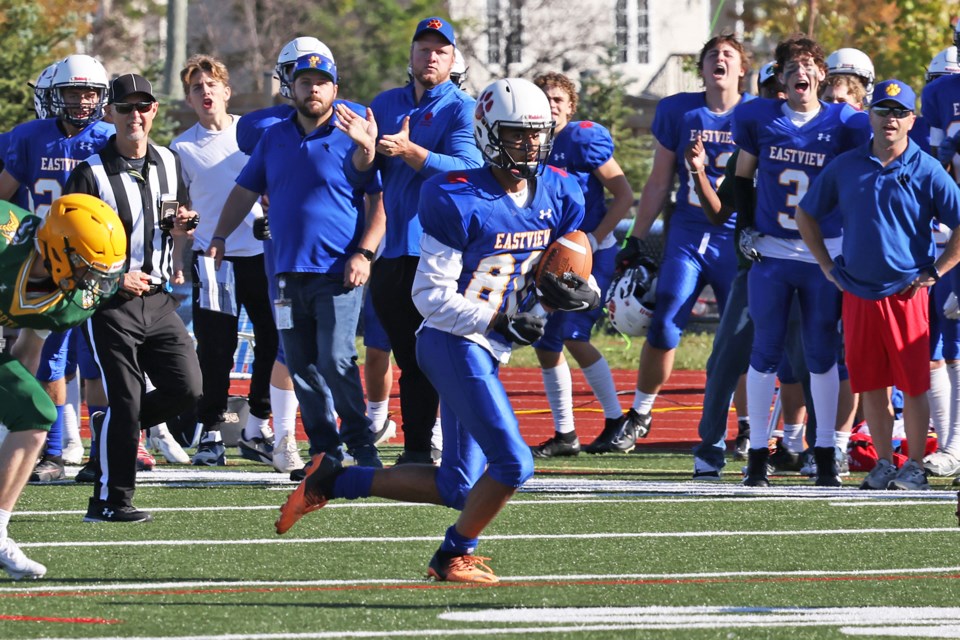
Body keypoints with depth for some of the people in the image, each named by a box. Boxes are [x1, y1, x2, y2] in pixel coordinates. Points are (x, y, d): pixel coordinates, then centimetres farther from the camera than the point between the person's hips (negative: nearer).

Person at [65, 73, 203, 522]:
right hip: (110, 302, -5)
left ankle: (112, 426, 22)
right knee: (124, 400, -7)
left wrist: (181, 226, 0)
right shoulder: (91, 174, -9)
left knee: (186, 388, -2)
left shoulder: (169, 164, 9)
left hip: (159, 299, 6)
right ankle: (109, 502, 1)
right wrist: (114, 277, -16)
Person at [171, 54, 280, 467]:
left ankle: (257, 431, 12)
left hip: (261, 251, 1)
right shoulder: (182, 148, 6)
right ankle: (210, 433, 6)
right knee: (215, 350, -2)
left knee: (273, 341, 1)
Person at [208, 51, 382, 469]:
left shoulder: (352, 137, -2)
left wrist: (364, 253, -12)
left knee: (336, 361, -14)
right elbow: (245, 191, 23)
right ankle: (324, 450, 13)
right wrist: (219, 237, 12)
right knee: (302, 367, 5)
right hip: (289, 273, 6)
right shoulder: (274, 139, 14)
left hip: (338, 273, -6)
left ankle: (362, 446, -4)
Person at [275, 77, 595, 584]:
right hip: (455, 342, -8)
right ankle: (453, 557, 6)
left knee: (457, 488, 11)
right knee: (512, 462, -16)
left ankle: (334, 481, 22)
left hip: (487, 351, 8)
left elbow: (571, 272, 14)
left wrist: (569, 293, -9)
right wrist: (502, 321, -21)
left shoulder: (558, 195, 5)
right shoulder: (460, 201, -15)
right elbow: (433, 296, -14)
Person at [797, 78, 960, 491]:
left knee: (912, 386, -2)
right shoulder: (845, 167, 6)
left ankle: (915, 467, 5)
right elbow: (806, 214, 19)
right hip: (858, 292, 3)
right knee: (870, 385, 7)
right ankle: (884, 464, 17)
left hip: (907, 294, -3)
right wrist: (827, 265, 12)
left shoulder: (926, 171, -4)